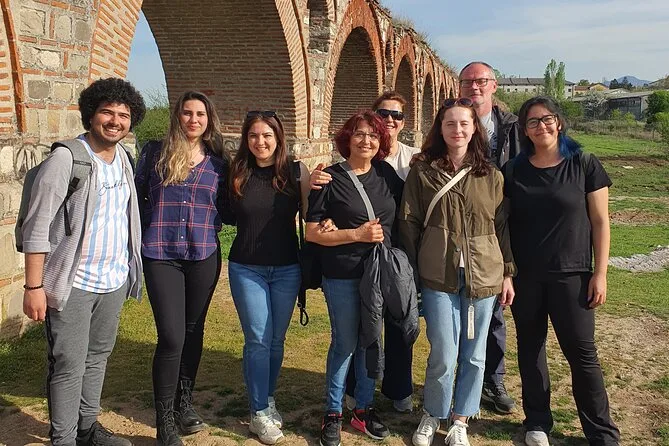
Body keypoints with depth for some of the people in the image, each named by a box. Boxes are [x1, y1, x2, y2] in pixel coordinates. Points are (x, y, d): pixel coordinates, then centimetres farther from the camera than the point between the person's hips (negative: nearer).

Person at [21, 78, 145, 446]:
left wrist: (129, 269, 13)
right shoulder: (65, 159, -13)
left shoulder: (124, 159, 7)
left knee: (98, 357, 18)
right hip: (73, 284, -6)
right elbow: (37, 228, -14)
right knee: (69, 366, 2)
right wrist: (34, 287, -17)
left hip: (114, 280, 7)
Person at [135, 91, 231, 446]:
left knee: (193, 332, 12)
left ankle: (184, 403, 31)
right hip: (161, 256, -3)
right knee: (171, 337, -9)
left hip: (204, 256, 3)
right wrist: (157, 222, 0)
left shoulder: (218, 163, 8)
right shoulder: (155, 152, 2)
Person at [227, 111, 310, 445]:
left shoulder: (295, 172, -4)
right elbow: (228, 215, 8)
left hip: (286, 269, 1)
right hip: (246, 269, 0)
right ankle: (259, 412, 13)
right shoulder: (237, 174, -2)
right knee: (258, 340, 0)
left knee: (276, 339, 11)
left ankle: (267, 398, 31)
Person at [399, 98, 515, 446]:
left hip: (484, 275, 2)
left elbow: (503, 226, 8)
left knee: (474, 355, 10)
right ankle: (431, 416, 24)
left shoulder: (491, 176, 5)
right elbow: (408, 223, 2)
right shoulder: (422, 172, 0)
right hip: (438, 276, -2)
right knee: (443, 357, -1)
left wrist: (508, 273, 6)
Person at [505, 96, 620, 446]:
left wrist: (600, 273, -6)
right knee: (530, 348, 11)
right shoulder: (513, 171, 2)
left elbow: (600, 222, -2)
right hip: (525, 276, 2)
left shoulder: (584, 164, -3)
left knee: (581, 352, 2)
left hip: (571, 274, -2)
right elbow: (503, 224, 5)